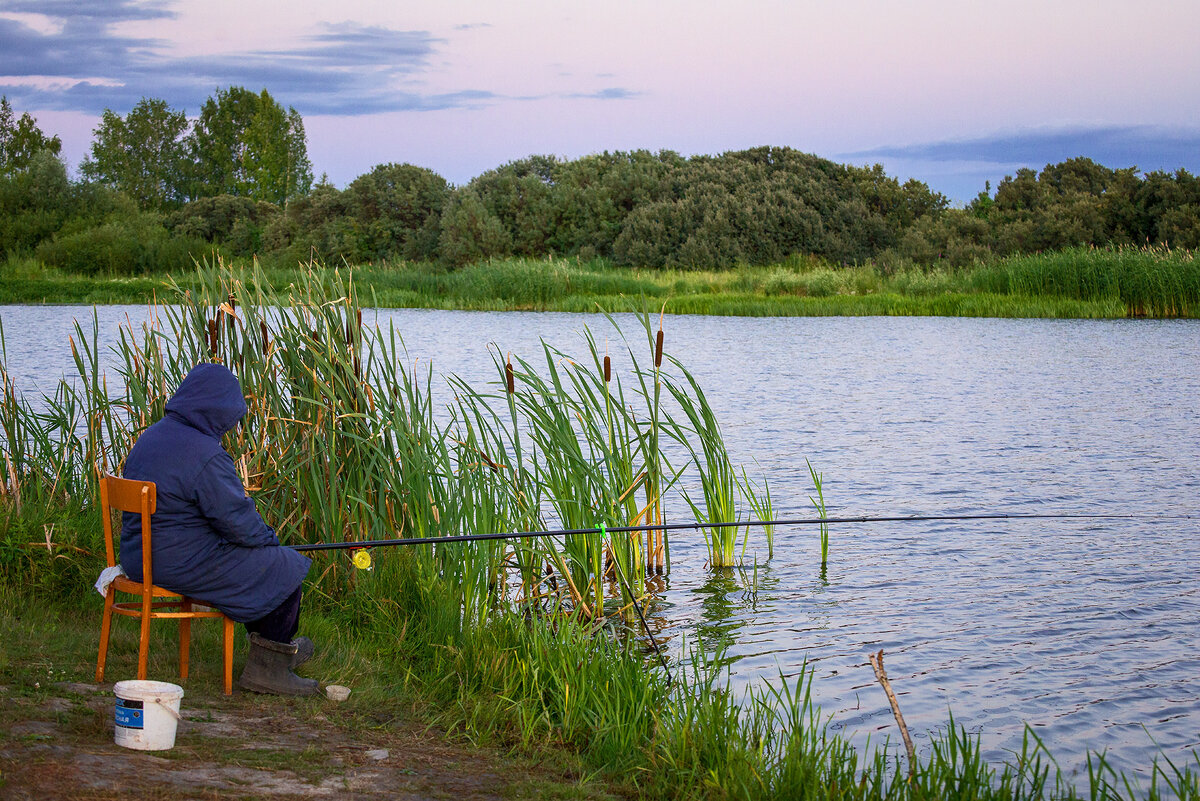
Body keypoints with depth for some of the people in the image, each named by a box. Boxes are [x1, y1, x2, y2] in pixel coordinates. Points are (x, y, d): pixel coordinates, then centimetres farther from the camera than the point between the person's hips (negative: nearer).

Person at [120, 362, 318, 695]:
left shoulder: (151, 437, 9)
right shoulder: (205, 455, -23)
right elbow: (237, 520, -19)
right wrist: (268, 538, 2)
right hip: (182, 563, -10)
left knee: (264, 557, 28)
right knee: (287, 568, 2)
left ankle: (278, 647, 41)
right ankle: (267, 668, 10)